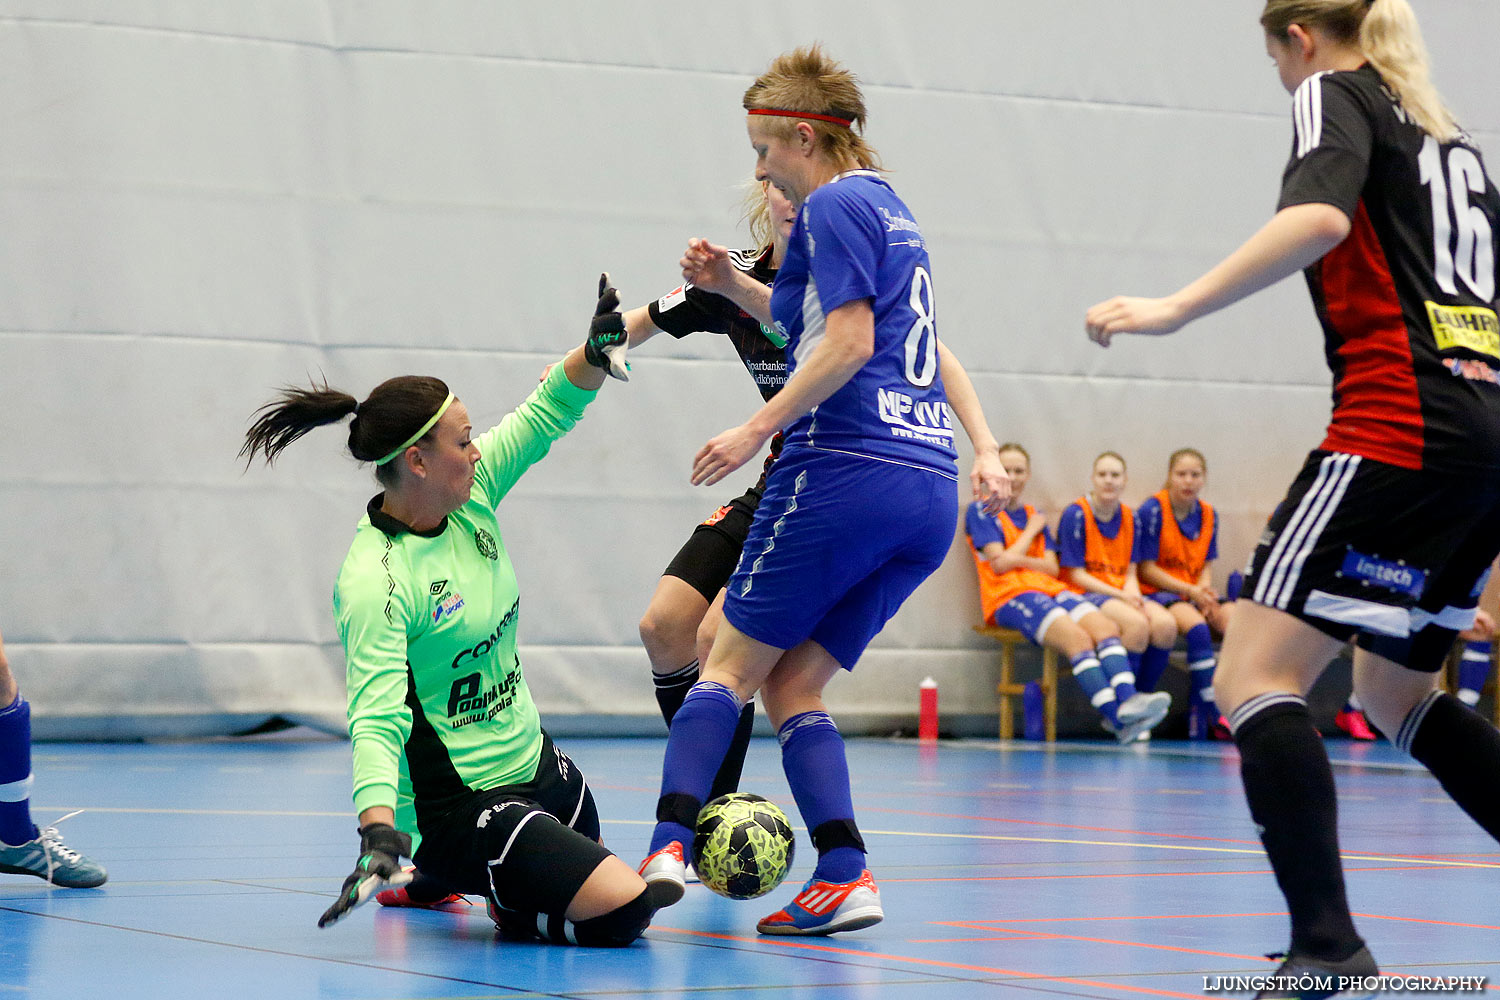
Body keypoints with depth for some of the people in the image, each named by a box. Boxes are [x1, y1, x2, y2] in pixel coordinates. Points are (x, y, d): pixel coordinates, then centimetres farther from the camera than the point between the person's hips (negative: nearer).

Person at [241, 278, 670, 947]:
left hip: (538, 763, 9)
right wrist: (377, 831, -44)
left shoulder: (473, 494, -2)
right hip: (459, 808, -9)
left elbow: (549, 412, 6)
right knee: (623, 909, -20)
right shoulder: (375, 583, -25)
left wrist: (595, 350, -13)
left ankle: (432, 881, 38)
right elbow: (376, 719, -31)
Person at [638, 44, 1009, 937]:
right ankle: (845, 874, -5)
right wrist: (731, 284, 28)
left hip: (848, 467, -8)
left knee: (733, 664, -1)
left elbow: (849, 344, -14)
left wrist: (757, 430, -12)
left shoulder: (835, 206, -4)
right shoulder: (890, 210, 23)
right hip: (930, 490, 8)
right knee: (793, 687, 9)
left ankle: (669, 846, -14)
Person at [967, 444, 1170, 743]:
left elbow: (1052, 568, 13)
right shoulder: (980, 511, 8)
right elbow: (999, 564, -5)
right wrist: (1031, 531, 7)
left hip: (1050, 591, 6)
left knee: (1106, 628, -24)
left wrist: (1016, 558, -3)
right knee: (1077, 637, -32)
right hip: (1009, 596, -6)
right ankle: (1116, 715, -47)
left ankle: (1127, 704, -45)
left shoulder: (1033, 515, 26)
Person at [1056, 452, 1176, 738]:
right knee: (1137, 623, -34)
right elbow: (1076, 575, -8)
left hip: (1123, 596, 6)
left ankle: (1135, 704, -14)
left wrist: (1133, 593, -11)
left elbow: (1130, 573, 13)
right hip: (1085, 595, -6)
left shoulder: (1129, 518, 13)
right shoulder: (1075, 514, -6)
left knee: (1165, 624, -24)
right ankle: (1124, 704, -26)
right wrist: (1119, 595, -17)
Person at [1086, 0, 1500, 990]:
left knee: (1254, 674, -11)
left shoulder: (1334, 93, 2)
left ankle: (1329, 948, -24)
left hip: (1402, 427, -9)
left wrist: (1176, 307, -22)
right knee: (1396, 686, 22)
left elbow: (1320, 215, -19)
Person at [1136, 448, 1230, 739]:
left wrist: (1205, 592, -11)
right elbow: (1147, 569, -10)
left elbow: (1206, 566, 12)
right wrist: (1191, 591, -17)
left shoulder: (1208, 515, 8)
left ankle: (1198, 713, -19)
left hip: (1194, 594, 6)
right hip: (1157, 594, -6)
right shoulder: (1152, 510, -9)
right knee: (1197, 626, -34)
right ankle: (1215, 714, -31)